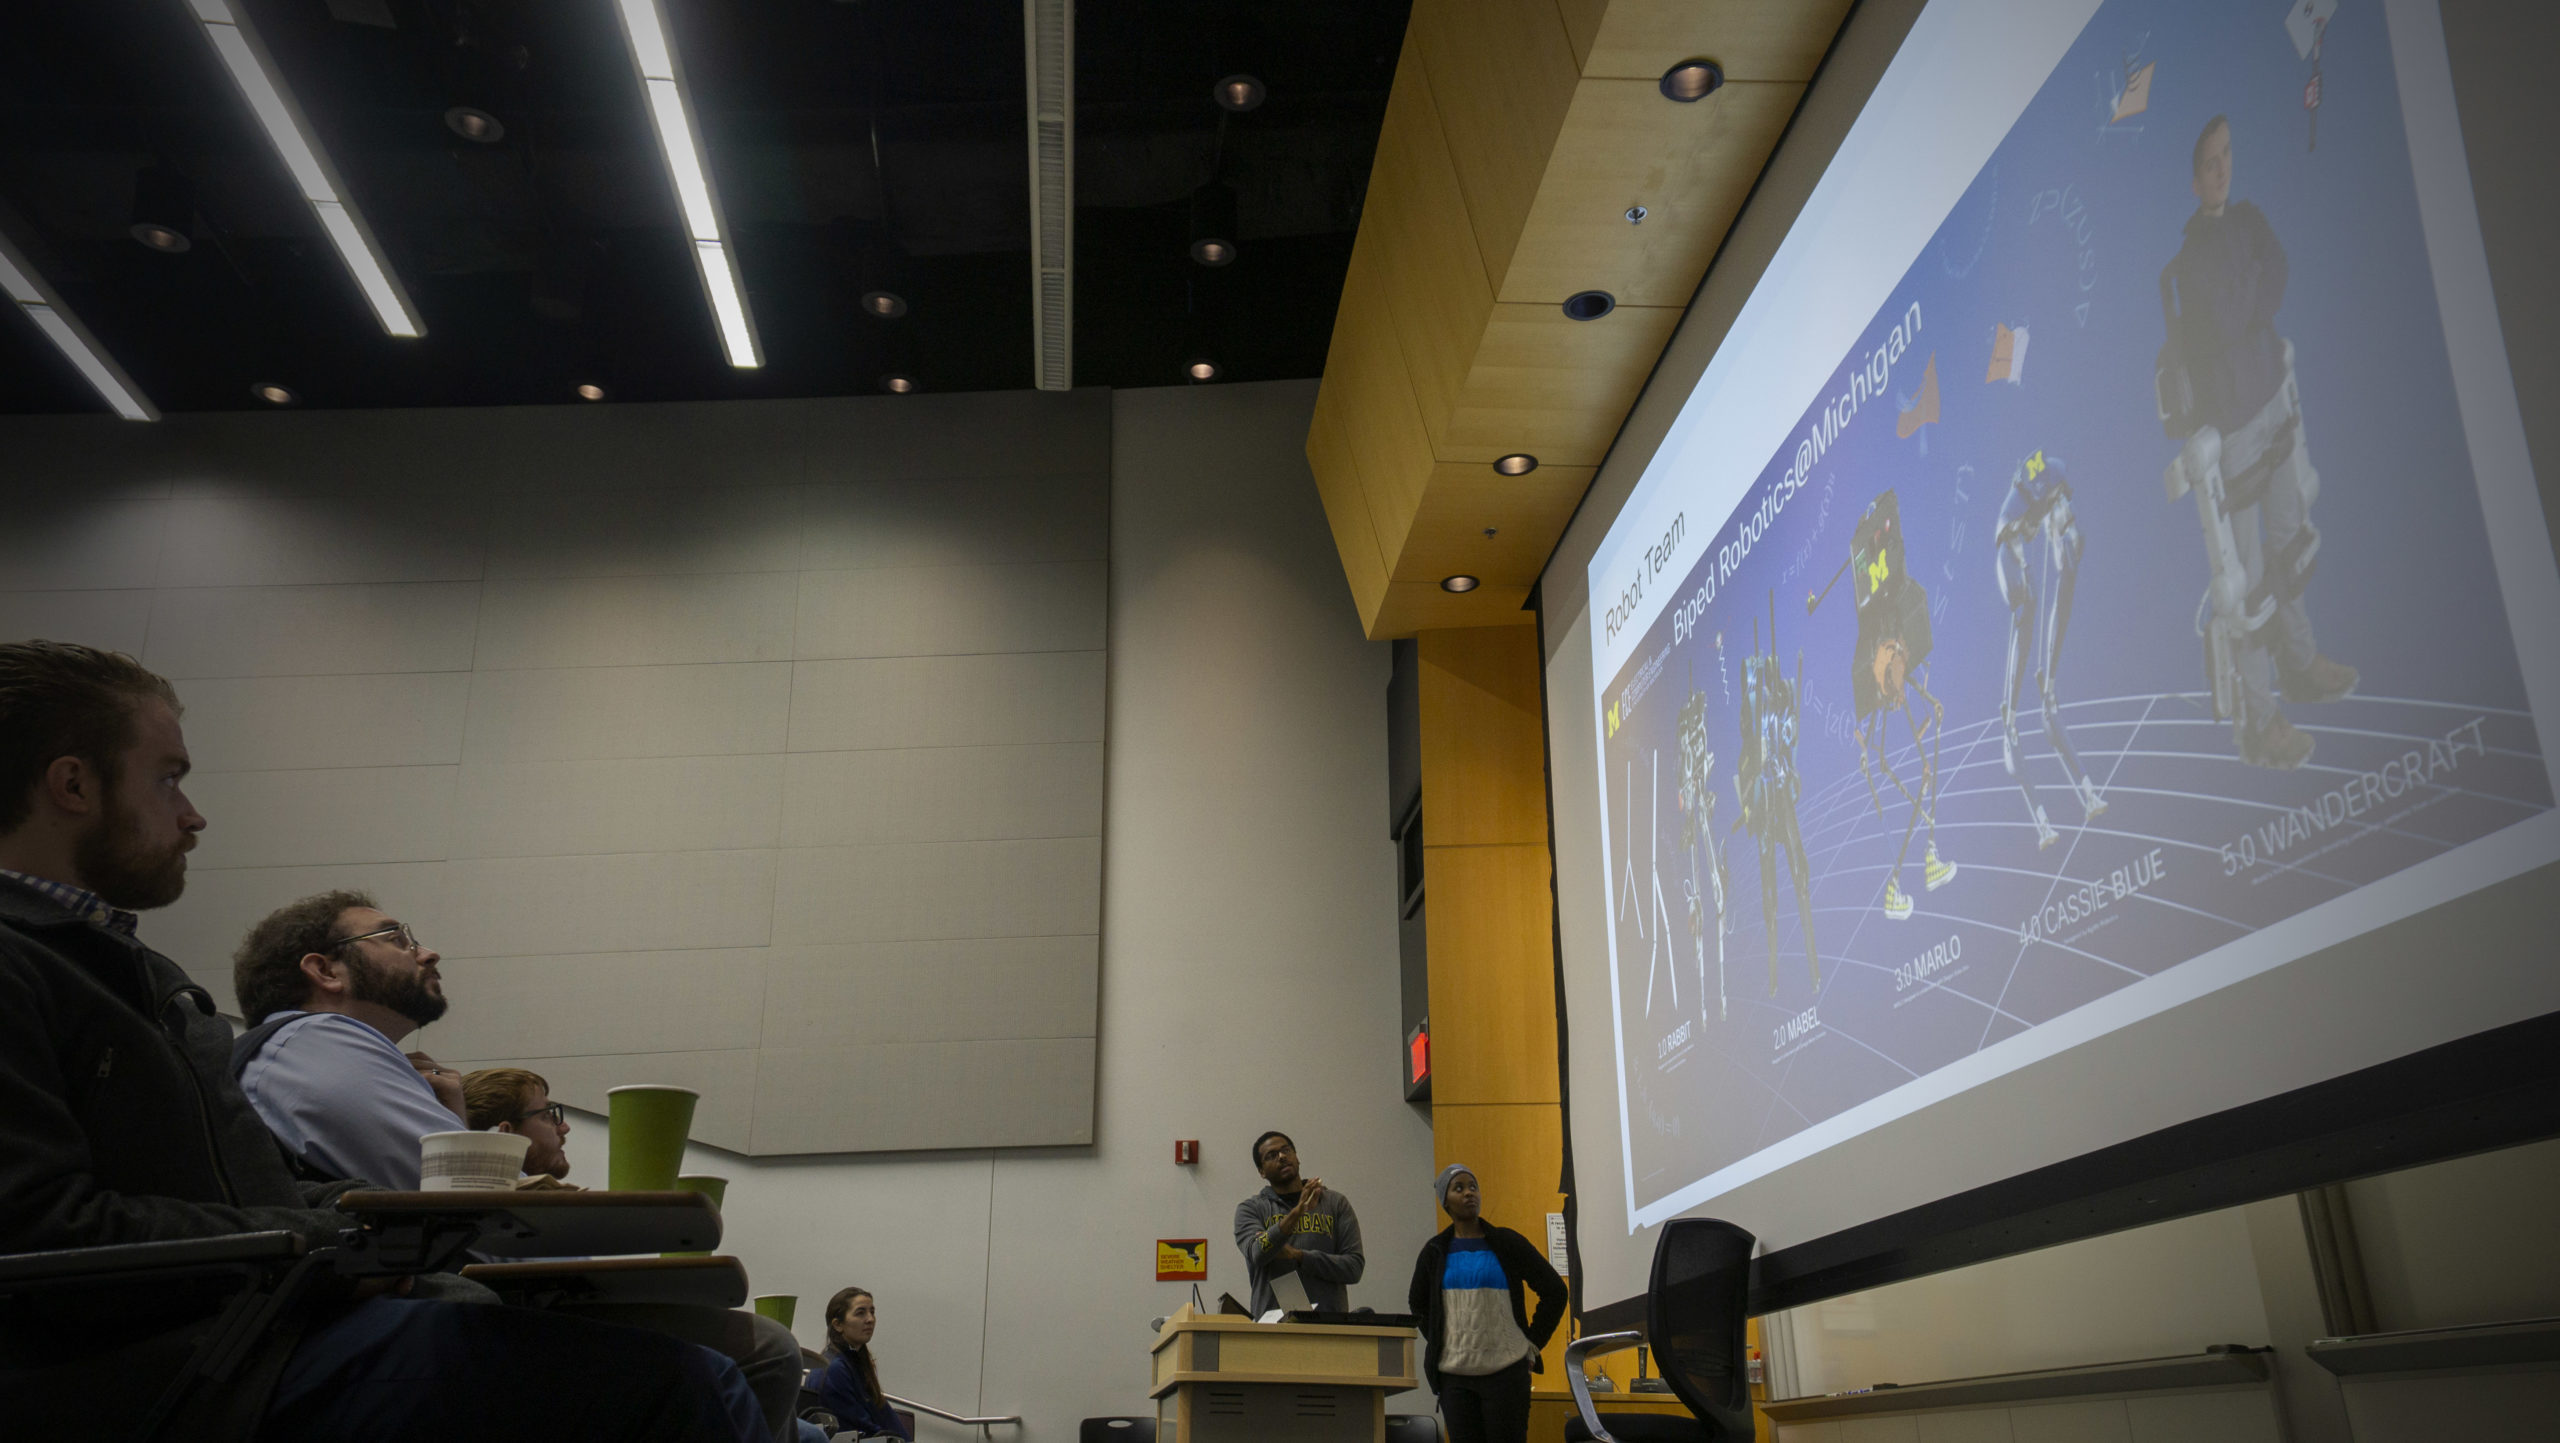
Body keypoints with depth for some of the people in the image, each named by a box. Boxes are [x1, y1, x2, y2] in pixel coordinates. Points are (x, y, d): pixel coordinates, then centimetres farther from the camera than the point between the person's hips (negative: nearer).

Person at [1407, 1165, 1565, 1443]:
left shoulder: (1507, 1244, 2)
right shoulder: (1435, 1252, 9)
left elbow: (1554, 1291, 6)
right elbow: (1417, 1303, 25)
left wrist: (1533, 1343, 4)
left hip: (1506, 1370, -2)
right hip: (1453, 1373, 2)